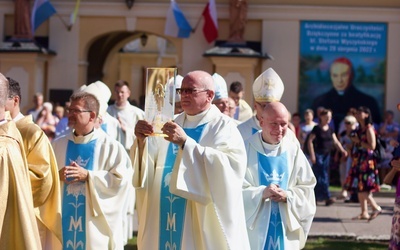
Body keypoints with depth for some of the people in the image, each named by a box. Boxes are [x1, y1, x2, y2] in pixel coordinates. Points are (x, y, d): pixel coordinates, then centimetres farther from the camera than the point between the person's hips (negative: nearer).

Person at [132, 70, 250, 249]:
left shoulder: (223, 126, -4)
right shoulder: (173, 124, 12)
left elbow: (231, 165, -22)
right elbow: (147, 166, 10)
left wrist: (185, 142, -26)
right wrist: (141, 141, -10)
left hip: (202, 220, -5)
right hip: (165, 216, 5)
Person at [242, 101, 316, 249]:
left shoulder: (294, 151, 5)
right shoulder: (247, 149, -5)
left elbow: (307, 187, 6)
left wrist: (288, 196, -12)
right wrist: (261, 193, -22)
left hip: (286, 228, 3)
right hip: (254, 228, -3)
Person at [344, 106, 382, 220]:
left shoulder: (369, 129, -10)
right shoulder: (359, 129, 15)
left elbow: (372, 146, -18)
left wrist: (358, 141, -14)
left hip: (367, 161, -9)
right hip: (358, 161, 9)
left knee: (363, 188, -13)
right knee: (358, 188, 8)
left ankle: (376, 208, -4)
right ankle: (364, 213, 12)